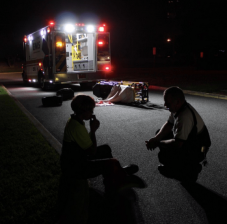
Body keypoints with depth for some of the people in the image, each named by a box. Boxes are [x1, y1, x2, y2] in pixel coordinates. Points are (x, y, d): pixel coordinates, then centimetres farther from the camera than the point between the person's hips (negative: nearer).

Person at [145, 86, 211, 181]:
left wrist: (158, 143, -19)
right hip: (188, 140, 10)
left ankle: (192, 169, -2)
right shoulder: (177, 108, -4)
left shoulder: (185, 116, -34)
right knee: (160, 133, 9)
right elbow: (168, 124, 8)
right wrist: (155, 138, -8)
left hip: (197, 151, -10)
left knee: (163, 156, -26)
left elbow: (177, 144, -34)